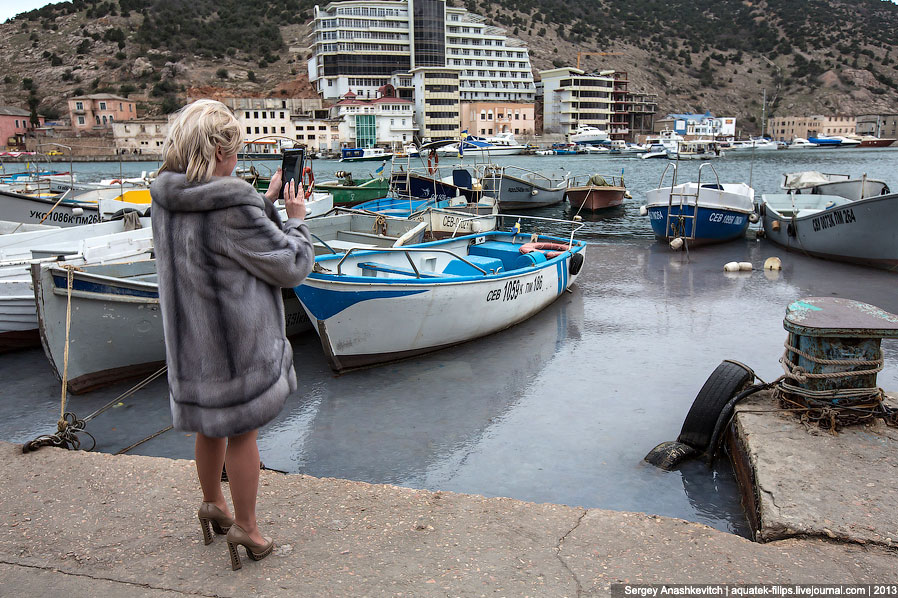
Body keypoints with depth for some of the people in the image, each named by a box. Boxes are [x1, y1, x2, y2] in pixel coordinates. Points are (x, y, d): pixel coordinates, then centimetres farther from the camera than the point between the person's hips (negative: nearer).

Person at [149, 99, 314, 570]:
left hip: (190, 338, 7)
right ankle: (244, 528, 23)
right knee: (242, 431, 8)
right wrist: (295, 219, 0)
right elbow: (292, 266, -14)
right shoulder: (233, 206, -24)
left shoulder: (165, 201, 0)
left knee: (210, 425, 24)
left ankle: (212, 504, 43)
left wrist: (266, 202, 10)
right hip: (237, 341, -7)